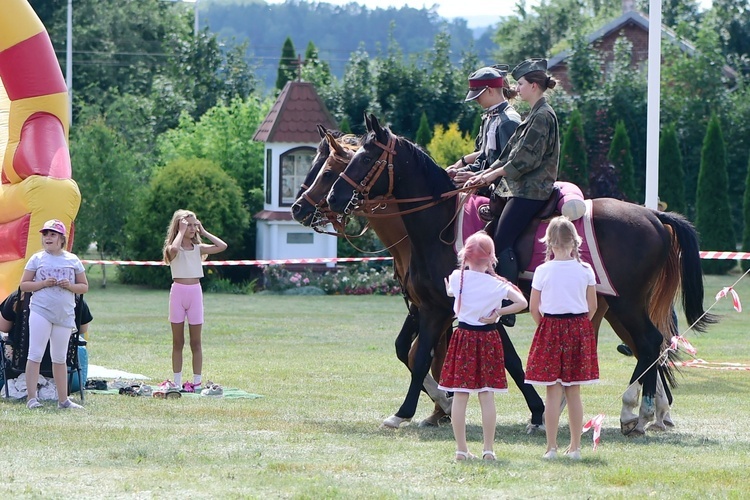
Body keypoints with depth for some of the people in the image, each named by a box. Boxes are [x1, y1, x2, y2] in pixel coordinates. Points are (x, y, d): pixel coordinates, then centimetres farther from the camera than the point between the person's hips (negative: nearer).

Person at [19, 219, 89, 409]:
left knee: (60, 358, 10)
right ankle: (31, 397, -10)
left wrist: (70, 286, -9)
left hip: (64, 314, 2)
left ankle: (63, 400, 14)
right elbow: (23, 285, 2)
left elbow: (84, 287, 11)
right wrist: (43, 283, -13)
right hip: (40, 311, -2)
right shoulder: (37, 259, 3)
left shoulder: (73, 260, 8)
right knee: (35, 355, -10)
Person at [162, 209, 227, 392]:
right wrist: (181, 231, -14)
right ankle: (177, 382, 9)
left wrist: (204, 232, 2)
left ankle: (197, 382, 5)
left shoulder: (198, 248, 9)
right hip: (178, 292, -2)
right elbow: (173, 249, -28)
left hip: (195, 292, 2)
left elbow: (222, 246, -1)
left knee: (195, 342, 3)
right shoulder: (174, 249, -2)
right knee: (178, 342, 5)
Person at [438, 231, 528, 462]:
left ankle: (461, 449, 4)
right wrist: (499, 312, -5)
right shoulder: (497, 284, -6)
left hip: (463, 336, 0)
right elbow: (522, 302, -10)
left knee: (460, 395, 4)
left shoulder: (457, 277, -5)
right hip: (488, 337, 0)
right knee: (487, 396, 4)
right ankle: (489, 449, 4)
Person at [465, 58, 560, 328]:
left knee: (502, 243, -19)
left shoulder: (542, 116, -12)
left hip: (530, 192, -11)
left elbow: (527, 160, -17)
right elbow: (511, 155, 22)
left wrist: (493, 174, -10)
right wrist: (484, 175, 13)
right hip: (519, 189, 11)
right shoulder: (535, 116, 21)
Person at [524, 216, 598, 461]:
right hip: (579, 329, 2)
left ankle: (551, 447, -2)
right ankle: (575, 447, 11)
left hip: (550, 329, -2)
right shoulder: (585, 270, -2)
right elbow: (592, 306, 2)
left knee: (553, 392, 0)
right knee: (574, 392, 8)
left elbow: (533, 307, -4)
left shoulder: (543, 271, -7)